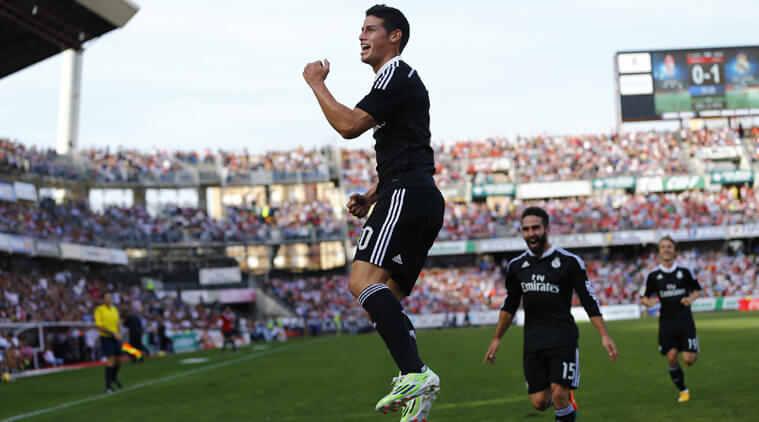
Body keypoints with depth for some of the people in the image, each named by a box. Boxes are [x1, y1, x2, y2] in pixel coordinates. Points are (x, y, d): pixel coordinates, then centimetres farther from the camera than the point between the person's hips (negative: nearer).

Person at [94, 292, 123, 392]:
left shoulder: (114, 309, 12)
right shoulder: (99, 310, -9)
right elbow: (99, 326, -15)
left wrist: (119, 333, -1)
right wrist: (113, 333, -18)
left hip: (116, 338, 6)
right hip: (106, 338, -6)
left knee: (118, 361, 12)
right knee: (111, 361, -14)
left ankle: (114, 378, 40)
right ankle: (108, 386, -7)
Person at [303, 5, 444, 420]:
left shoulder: (397, 74, -5)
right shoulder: (397, 79, 29)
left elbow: (349, 125, -15)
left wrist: (317, 83, -1)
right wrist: (370, 195, 23)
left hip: (405, 196, -11)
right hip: (423, 200, 11)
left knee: (363, 281, -24)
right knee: (384, 300, 9)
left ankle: (415, 374, -33)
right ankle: (414, 386, 2)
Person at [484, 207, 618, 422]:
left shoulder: (569, 262, -4)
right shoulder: (516, 266, 8)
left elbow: (589, 300, -2)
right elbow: (510, 305, 20)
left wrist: (604, 335, -9)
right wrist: (496, 339, 20)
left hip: (563, 339, -4)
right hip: (533, 342, 4)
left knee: (559, 396, -15)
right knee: (539, 402, 0)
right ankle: (566, 397, 33)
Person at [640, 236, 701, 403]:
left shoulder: (685, 271, 1)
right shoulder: (653, 275, 1)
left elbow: (697, 289, 13)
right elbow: (644, 297, 9)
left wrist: (691, 298, -8)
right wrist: (648, 302, -14)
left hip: (685, 321, 0)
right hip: (666, 323, 0)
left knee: (689, 360, -8)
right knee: (672, 357, -7)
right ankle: (683, 390, 14)